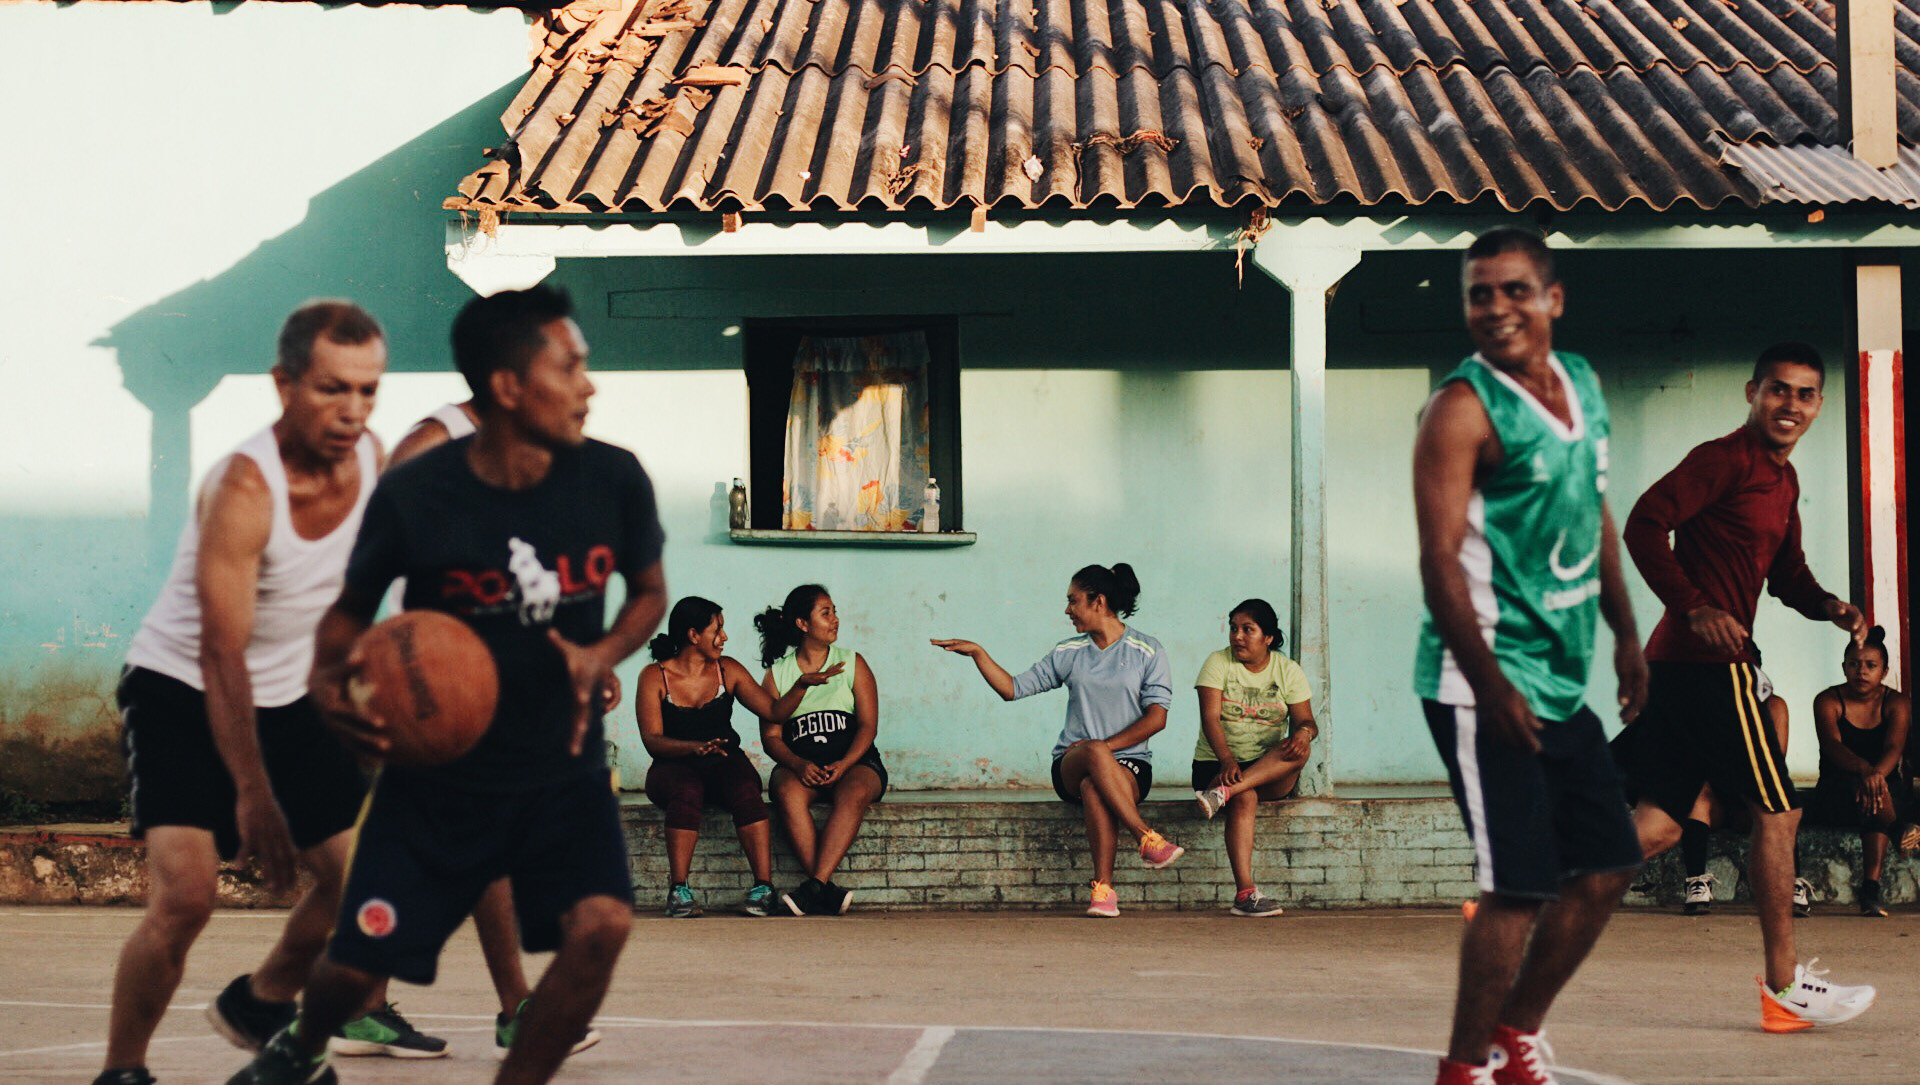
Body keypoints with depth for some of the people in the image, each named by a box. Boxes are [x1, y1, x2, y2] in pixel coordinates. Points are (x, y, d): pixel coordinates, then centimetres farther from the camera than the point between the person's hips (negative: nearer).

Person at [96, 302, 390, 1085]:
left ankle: (260, 1005, 30)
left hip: (290, 697, 7)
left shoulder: (371, 461, -8)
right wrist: (253, 795, -35)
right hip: (179, 693, -7)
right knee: (184, 895, -22)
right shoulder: (243, 489, -29)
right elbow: (222, 653, -31)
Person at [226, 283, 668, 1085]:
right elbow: (351, 610, -1)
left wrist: (601, 656, -14)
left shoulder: (613, 481, -11)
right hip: (440, 771, -1)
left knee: (601, 922, -23)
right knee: (358, 961, 2)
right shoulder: (414, 497, -17)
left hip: (563, 766, 1)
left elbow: (649, 590, 7)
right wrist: (328, 681, -23)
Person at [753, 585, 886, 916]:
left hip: (854, 762, 0)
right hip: (799, 764, 0)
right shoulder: (777, 675, 10)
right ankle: (829, 893, -41)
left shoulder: (852, 663, 11)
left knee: (855, 793, -36)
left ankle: (815, 887, -45)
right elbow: (770, 736, 2)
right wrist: (799, 765, -19)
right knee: (789, 793, -35)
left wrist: (844, 764, -16)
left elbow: (868, 724, 2)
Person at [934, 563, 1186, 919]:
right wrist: (978, 653, 7)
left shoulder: (1147, 652, 6)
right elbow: (1013, 688, 17)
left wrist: (1106, 747, -12)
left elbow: (1156, 718, -3)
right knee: (1095, 754, -37)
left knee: (1094, 788, -39)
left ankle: (1103, 887, -39)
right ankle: (1148, 839, -41)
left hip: (1129, 762, -2)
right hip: (1071, 765, 2)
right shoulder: (1069, 653, 15)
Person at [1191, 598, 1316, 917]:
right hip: (1217, 763, -2)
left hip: (1271, 773, 3)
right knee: (1245, 799, -35)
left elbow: (1306, 720, -1)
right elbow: (1210, 717, -11)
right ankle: (1245, 893, -43)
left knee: (1300, 750, -30)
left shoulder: (1288, 671, 7)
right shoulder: (1218, 663, 0)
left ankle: (1222, 793, -41)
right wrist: (1226, 760, -29)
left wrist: (1304, 731, -27)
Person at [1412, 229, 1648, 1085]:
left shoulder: (1581, 383, 11)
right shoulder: (1463, 407, -14)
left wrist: (1625, 634, 21)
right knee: (1519, 884, -9)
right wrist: (1490, 687, -25)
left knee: (1607, 865, 13)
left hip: (1561, 679, 9)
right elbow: (1441, 558, -19)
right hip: (1487, 685, -8)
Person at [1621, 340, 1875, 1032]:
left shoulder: (1783, 480, 20)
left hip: (1679, 665, 10)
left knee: (1658, 824, 8)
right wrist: (1697, 609, -22)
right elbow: (1645, 524, -18)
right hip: (1712, 663, -10)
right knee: (1777, 812, -1)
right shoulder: (1726, 460, -10)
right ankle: (1784, 986, 6)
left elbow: (1787, 574, 26)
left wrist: (1828, 607, 6)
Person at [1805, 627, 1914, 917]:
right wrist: (1864, 770, -44)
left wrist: (1877, 774, -43)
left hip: (1890, 787, 1)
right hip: (1838, 793, -1)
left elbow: (1894, 748, -19)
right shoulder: (1828, 701, -3)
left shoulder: (1897, 703, 0)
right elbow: (1832, 746, -22)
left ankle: (1871, 889, -40)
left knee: (1877, 796, -37)